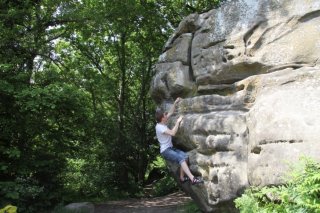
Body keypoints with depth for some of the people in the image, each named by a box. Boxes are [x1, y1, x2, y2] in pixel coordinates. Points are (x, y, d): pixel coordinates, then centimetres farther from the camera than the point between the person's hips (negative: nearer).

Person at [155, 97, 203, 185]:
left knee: (185, 156, -12)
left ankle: (182, 177, -4)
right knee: (181, 158, -28)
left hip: (171, 148, 9)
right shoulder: (159, 127, -18)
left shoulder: (162, 123, 8)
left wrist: (175, 102, 8)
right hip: (165, 151, -9)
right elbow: (173, 133, -28)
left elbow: (170, 113, 16)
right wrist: (178, 122, -20)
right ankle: (192, 178, -37)